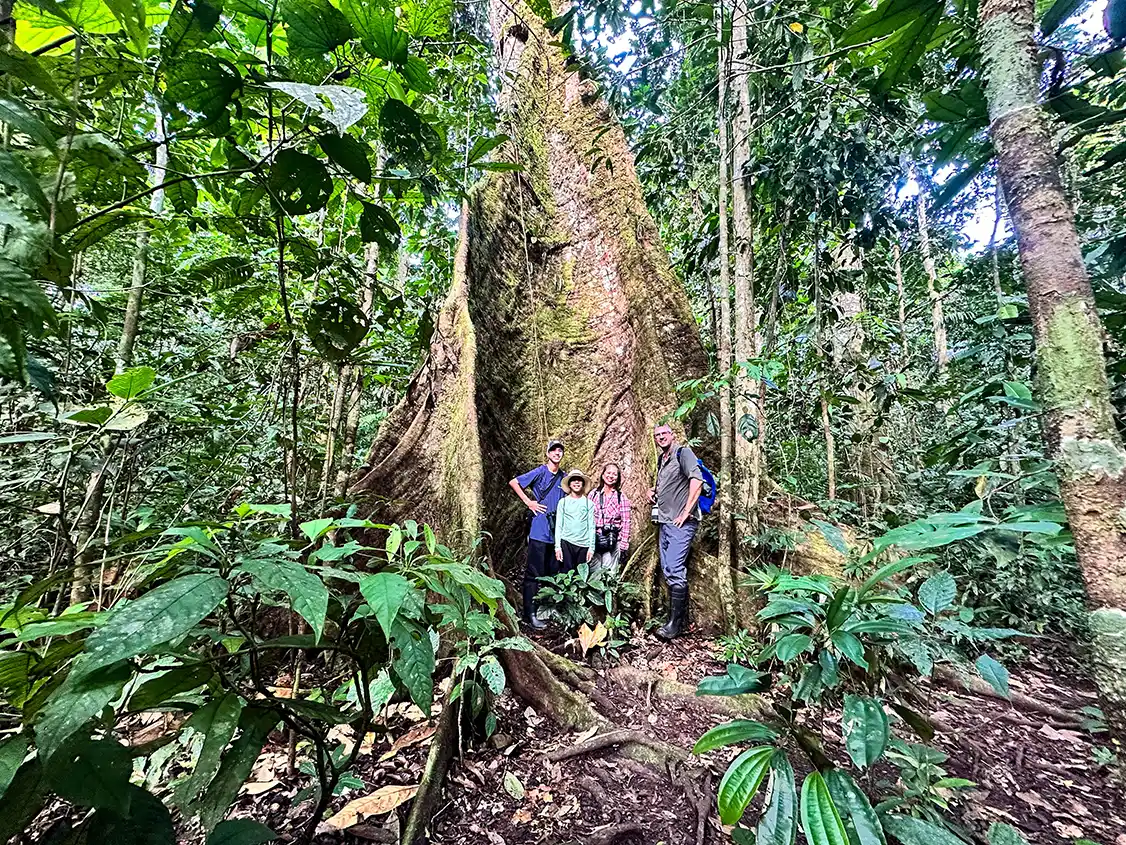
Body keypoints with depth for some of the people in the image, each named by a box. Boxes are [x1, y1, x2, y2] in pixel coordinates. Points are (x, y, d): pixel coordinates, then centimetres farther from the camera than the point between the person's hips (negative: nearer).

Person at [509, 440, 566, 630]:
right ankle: (529, 615, 8)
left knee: (553, 573, 14)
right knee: (534, 574, 0)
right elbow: (513, 482, -8)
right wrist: (528, 502, -10)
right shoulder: (540, 472, -6)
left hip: (556, 531, 6)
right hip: (539, 530, -6)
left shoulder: (563, 477, 10)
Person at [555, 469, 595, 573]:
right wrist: (557, 546, 0)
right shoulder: (563, 502, 7)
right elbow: (558, 525, 6)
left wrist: (591, 547, 1)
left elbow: (591, 527, 6)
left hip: (583, 544, 0)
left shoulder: (589, 503, 6)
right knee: (565, 573, -2)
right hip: (566, 542, 0)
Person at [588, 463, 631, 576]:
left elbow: (625, 522, 0)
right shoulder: (593, 494, 5)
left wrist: (624, 546, -3)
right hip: (593, 540, 2)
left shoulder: (621, 497, 0)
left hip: (613, 542, -1)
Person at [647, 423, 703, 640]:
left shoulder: (682, 453, -6)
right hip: (664, 522, 9)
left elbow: (697, 480, -19)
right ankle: (681, 617, 23)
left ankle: (675, 623, -3)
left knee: (674, 569, -12)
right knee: (668, 571, 11)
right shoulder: (661, 459, 18)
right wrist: (652, 489, 13)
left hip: (681, 522, -9)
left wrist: (686, 511, -20)